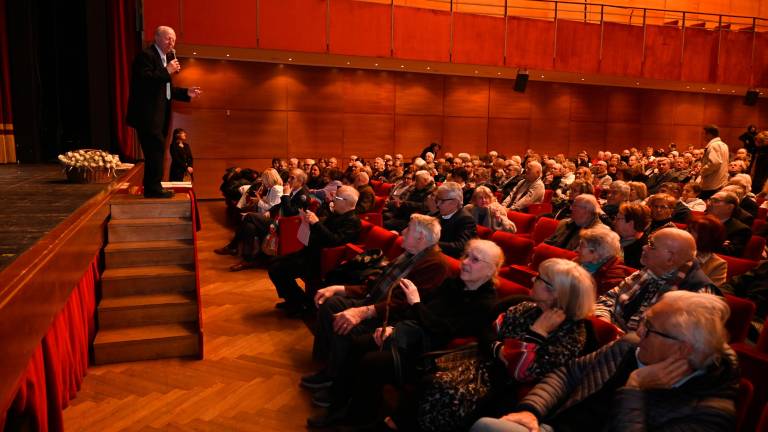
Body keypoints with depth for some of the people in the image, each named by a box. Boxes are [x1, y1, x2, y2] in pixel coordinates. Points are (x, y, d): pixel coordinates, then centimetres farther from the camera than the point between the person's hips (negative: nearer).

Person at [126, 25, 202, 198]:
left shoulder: (166, 58, 20)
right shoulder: (146, 55, -9)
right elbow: (144, 79, -23)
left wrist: (186, 93, 12)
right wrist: (167, 71, -20)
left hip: (158, 115, 10)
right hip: (147, 114, -10)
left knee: (155, 151, 11)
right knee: (156, 148, -11)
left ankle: (152, 188, 17)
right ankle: (153, 188, -7)